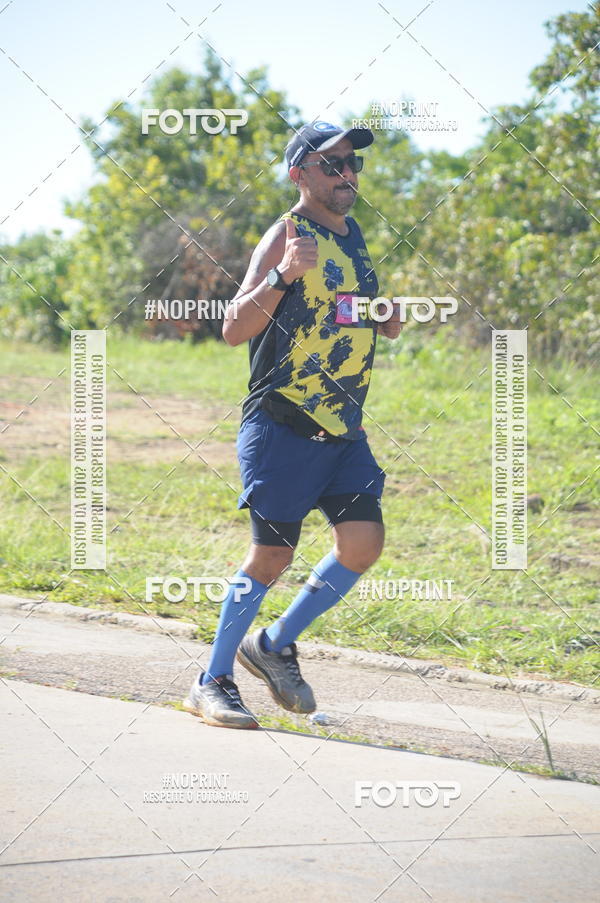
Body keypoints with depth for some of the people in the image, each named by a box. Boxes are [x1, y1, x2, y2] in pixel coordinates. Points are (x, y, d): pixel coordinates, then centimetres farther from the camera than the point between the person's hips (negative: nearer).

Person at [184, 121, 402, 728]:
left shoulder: (352, 236, 15)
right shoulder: (287, 235, -9)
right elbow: (234, 330, -18)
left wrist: (389, 316, 9)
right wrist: (282, 276, -31)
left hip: (343, 429, 7)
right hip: (283, 425, -7)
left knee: (364, 541, -4)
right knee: (273, 553, -6)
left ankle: (275, 645, 15)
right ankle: (212, 683, 8)